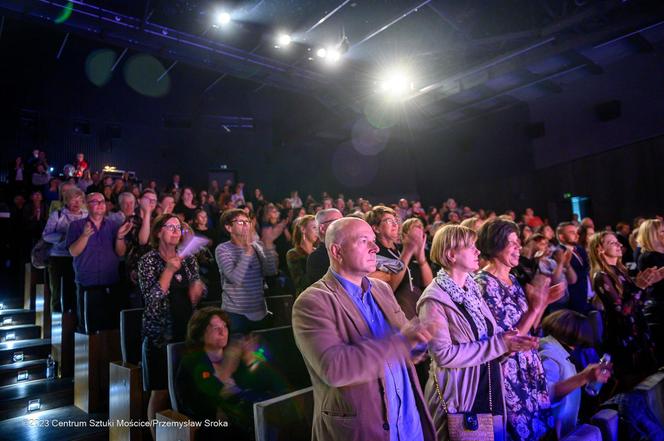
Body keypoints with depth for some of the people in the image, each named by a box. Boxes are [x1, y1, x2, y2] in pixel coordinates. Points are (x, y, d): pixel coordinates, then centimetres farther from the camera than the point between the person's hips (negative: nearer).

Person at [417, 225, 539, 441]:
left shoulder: (472, 288, 8)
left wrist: (508, 341, -7)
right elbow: (444, 354, -23)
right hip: (459, 399, -7)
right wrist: (499, 344, -21)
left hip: (491, 393, 7)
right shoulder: (434, 299, -17)